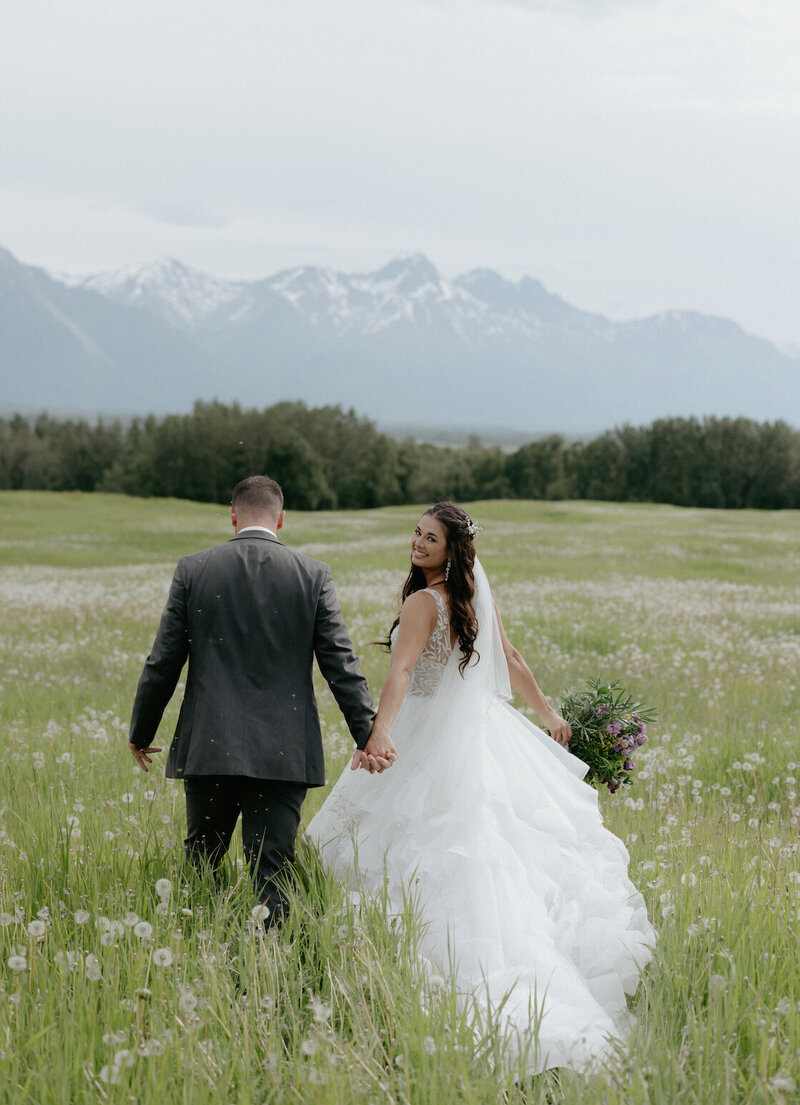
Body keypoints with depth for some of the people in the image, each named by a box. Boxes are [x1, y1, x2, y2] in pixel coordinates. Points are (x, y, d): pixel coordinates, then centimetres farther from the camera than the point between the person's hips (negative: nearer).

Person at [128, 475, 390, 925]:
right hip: (283, 753, 0)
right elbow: (341, 663, -3)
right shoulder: (313, 575, -1)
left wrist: (141, 734, 15)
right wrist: (368, 732, 1)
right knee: (271, 872, 2)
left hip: (208, 748, 1)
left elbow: (163, 663, 4)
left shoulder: (193, 570, 1)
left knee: (200, 867, 15)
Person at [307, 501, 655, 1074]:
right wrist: (548, 712, 28)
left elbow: (402, 672, -29)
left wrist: (379, 734, -41)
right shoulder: (475, 593, 9)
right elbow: (511, 659, 17)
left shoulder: (425, 601, -14)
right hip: (483, 726, 8)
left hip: (435, 743, -8)